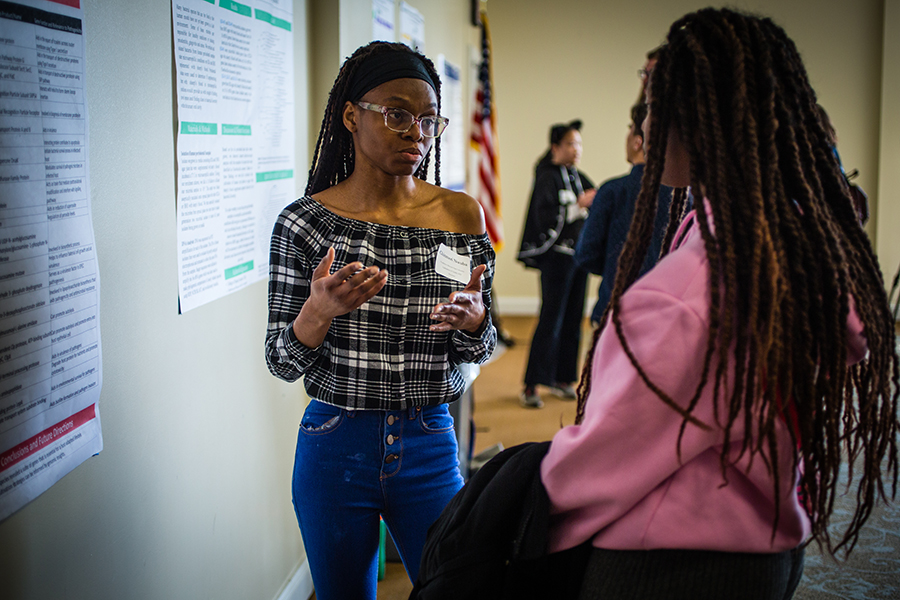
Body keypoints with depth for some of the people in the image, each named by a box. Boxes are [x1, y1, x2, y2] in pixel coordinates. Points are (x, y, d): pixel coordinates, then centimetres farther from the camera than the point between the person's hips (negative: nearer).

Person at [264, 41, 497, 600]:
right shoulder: (305, 222, -7)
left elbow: (479, 350, 6)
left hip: (429, 446, 1)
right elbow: (282, 362, -5)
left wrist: (472, 318, -18)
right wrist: (321, 310, -25)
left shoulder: (461, 214, -2)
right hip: (336, 446, -1)